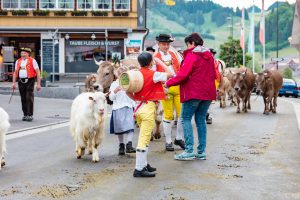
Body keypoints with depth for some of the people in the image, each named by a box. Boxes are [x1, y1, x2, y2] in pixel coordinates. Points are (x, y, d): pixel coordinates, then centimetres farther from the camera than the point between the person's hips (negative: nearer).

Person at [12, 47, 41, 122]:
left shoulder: (32, 61, -1)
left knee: (29, 98, -8)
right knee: (23, 99, 8)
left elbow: (37, 73, -3)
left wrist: (38, 84, -8)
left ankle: (30, 115, -2)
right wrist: (14, 83, 9)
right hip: (21, 82, 4)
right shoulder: (18, 61, 13)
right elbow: (15, 73, 17)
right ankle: (25, 115, 18)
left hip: (30, 81, -4)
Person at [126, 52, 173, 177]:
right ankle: (139, 169, -8)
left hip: (139, 108, 8)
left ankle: (144, 164, 26)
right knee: (144, 139, -7)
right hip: (149, 107, -7)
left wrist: (137, 99, 14)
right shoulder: (153, 74, -10)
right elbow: (170, 74, -2)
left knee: (144, 138, 19)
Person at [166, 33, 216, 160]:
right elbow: (213, 75, 21)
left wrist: (169, 83, -8)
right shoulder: (209, 56, 13)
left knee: (185, 119, -1)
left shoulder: (191, 56, -10)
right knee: (201, 119, 11)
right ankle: (201, 151, 10)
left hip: (194, 92, -7)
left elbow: (182, 75, -17)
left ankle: (189, 151, -9)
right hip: (208, 92, 7)